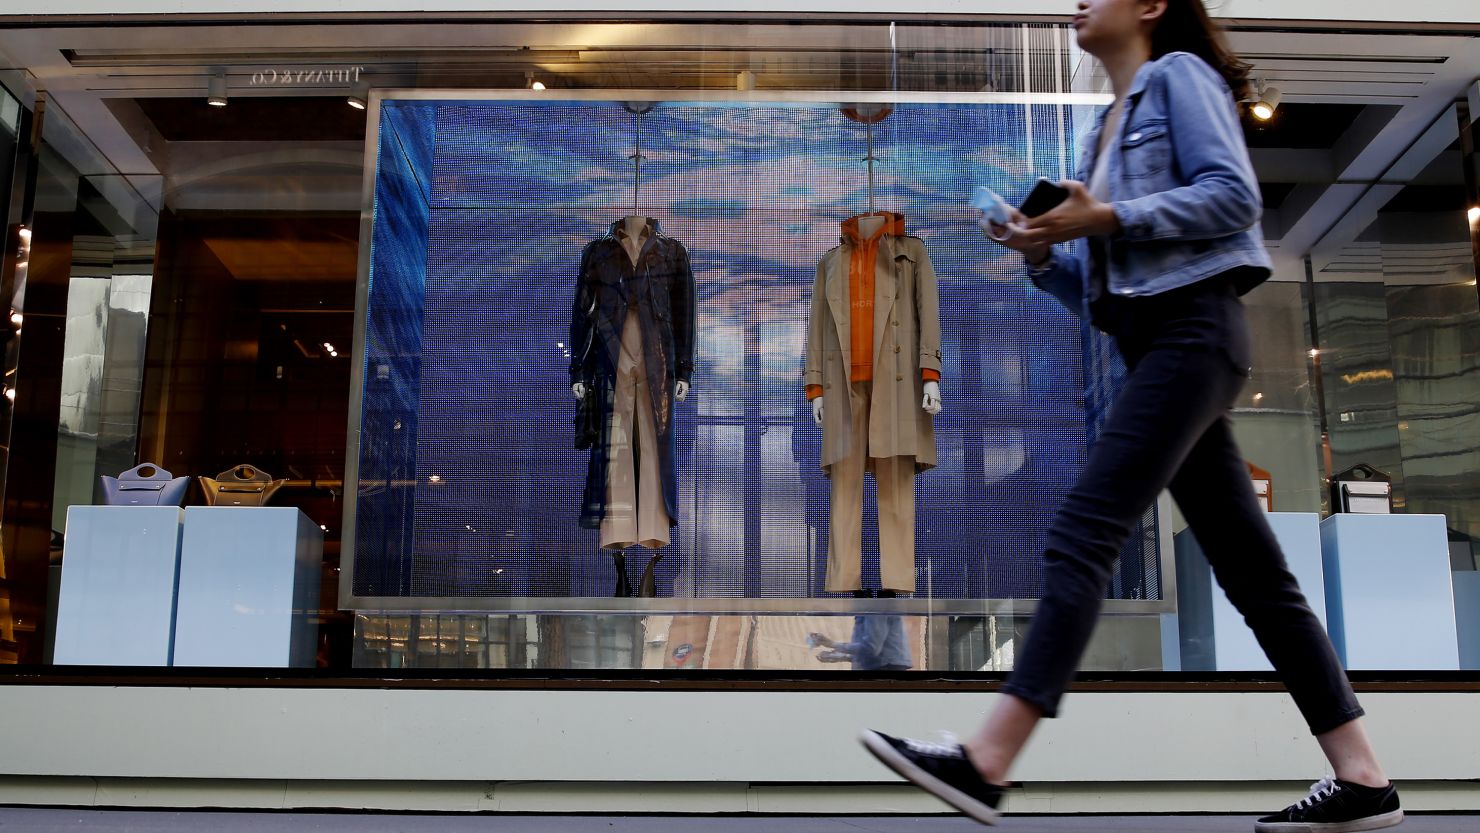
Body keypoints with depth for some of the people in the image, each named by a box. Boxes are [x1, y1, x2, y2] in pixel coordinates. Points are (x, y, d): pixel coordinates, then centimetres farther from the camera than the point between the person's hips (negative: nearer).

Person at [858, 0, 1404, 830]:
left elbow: (1235, 196, -11)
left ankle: (986, 762, -24)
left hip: (1195, 328, -9)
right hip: (1155, 342, 9)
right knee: (1253, 571, 4)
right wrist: (1043, 253, 4)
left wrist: (1108, 218, -15)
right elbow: (1103, 286, 22)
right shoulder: (1113, 123, 26)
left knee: (1082, 534, -19)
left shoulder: (1180, 76, 3)